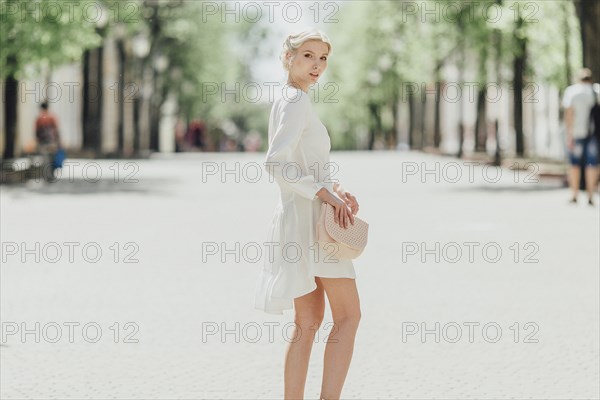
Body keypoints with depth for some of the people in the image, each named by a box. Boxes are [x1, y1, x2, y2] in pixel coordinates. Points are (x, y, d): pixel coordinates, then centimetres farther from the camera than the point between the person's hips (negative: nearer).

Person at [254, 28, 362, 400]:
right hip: (309, 218, -9)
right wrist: (325, 194, -22)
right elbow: (277, 163, -24)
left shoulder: (286, 101, 17)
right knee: (349, 315, -6)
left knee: (309, 321, 10)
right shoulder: (298, 102, -13)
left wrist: (336, 189, 6)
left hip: (298, 218, 9)